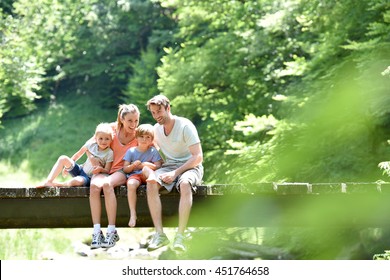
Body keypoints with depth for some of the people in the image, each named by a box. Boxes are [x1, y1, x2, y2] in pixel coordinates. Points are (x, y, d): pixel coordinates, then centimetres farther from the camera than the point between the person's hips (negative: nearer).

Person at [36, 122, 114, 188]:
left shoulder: (109, 153, -11)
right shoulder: (91, 145, -1)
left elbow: (107, 171, -10)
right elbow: (79, 154, 13)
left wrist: (100, 169, -34)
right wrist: (68, 166, 13)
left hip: (89, 178, -6)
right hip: (81, 170, 6)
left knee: (76, 181, -40)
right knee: (63, 158, -14)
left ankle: (57, 184, -14)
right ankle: (48, 182, -16)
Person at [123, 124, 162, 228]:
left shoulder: (153, 151, 9)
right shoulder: (131, 151, 9)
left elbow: (158, 166, -2)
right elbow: (125, 169, 5)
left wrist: (144, 165, -14)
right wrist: (133, 166, -16)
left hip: (147, 176, 0)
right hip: (134, 175, 0)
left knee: (146, 169, -36)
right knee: (131, 184, -36)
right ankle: (133, 214, -38)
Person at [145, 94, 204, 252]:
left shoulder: (185, 126, -10)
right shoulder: (156, 129, 8)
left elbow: (198, 157, -15)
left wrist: (175, 173, -22)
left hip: (189, 167, -4)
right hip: (168, 167, 5)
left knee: (185, 183, -40)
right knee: (151, 182, -29)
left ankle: (180, 235, -42)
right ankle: (159, 234, -34)